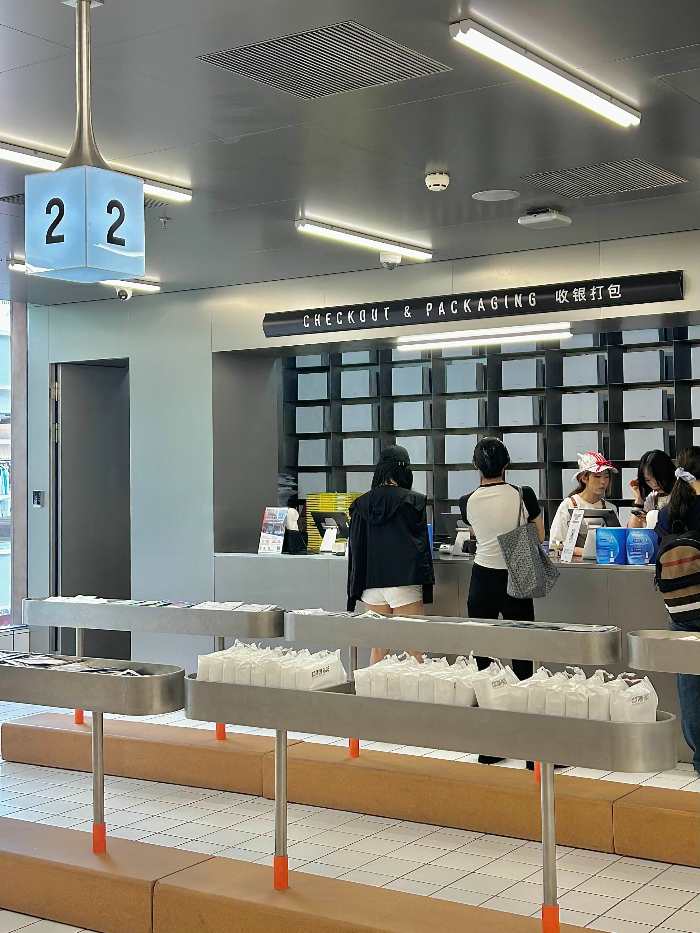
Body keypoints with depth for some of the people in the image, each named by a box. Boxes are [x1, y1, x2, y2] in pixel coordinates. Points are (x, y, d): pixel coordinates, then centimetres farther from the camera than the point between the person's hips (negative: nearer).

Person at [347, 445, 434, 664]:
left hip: (372, 583, 4)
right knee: (414, 649, -1)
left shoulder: (362, 504, 5)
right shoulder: (413, 501, -4)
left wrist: (355, 591, 16)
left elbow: (356, 549, 8)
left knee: (378, 650, 8)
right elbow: (422, 544, -2)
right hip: (404, 582, -4)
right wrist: (426, 585, 7)